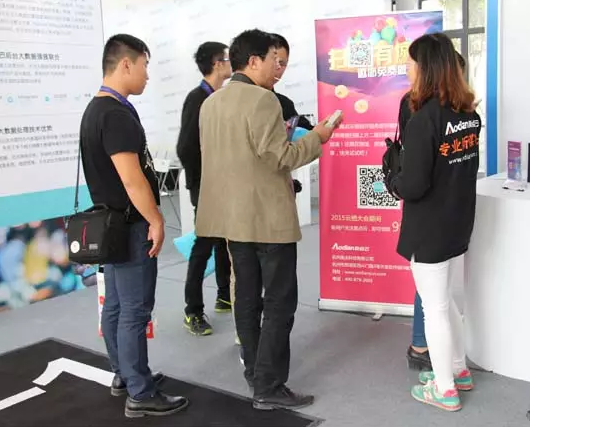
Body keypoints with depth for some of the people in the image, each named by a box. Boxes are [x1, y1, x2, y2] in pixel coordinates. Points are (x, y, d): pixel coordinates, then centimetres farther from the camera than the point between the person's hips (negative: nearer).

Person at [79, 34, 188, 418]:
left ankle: (124, 375, 29)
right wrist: (155, 220, -15)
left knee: (116, 305, 17)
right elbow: (131, 178, -24)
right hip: (128, 225, -10)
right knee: (135, 310, -4)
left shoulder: (97, 109, 13)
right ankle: (141, 395, 5)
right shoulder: (116, 114, -19)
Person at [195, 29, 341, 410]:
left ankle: (255, 371, 26)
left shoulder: (210, 103, 12)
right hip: (268, 216, -9)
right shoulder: (262, 99, -16)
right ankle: (269, 388, 2)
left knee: (247, 295, 15)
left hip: (232, 214, 9)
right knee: (280, 301, -1)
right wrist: (316, 138, -5)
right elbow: (279, 158, -18)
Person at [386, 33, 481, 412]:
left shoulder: (424, 120, -22)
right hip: (458, 222, 8)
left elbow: (413, 186, -23)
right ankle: (459, 370, 38)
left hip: (430, 228, -8)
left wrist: (392, 181, -2)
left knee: (434, 307, 6)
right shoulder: (470, 113, 3)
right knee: (444, 299, 24)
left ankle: (445, 390, 20)